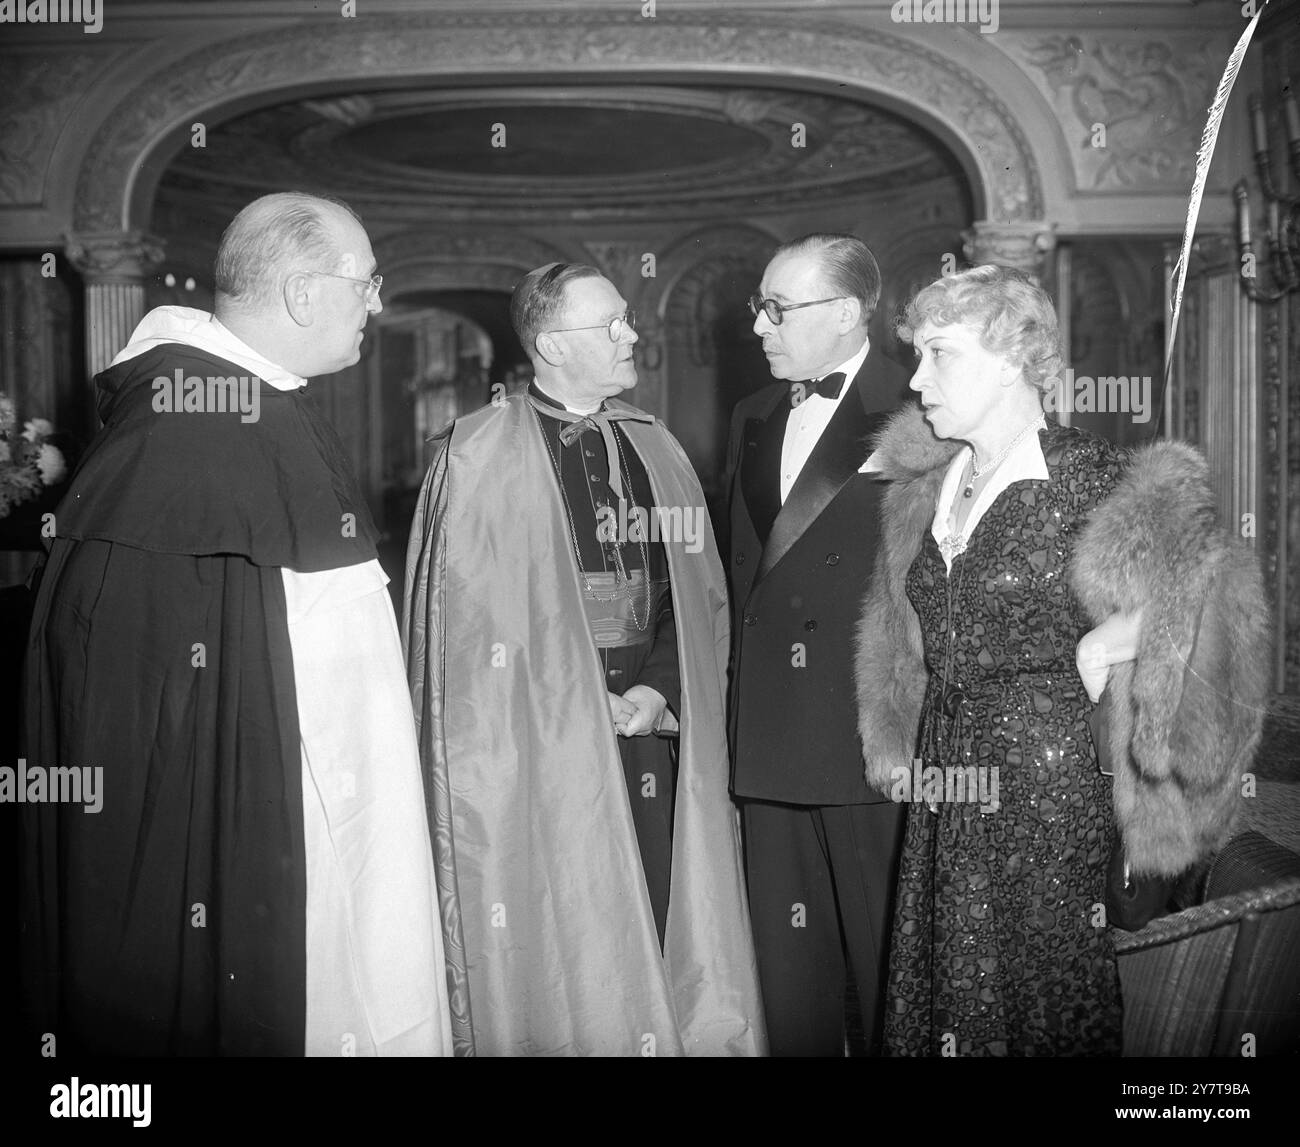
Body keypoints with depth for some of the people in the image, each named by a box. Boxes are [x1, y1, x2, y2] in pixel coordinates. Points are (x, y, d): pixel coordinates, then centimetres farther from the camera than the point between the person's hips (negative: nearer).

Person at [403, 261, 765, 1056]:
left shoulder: (657, 449, 13)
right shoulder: (478, 455, -2)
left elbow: (701, 595, 12)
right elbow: (466, 611, -6)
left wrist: (661, 688, -4)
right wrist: (578, 702, -10)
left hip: (649, 723, 4)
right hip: (536, 747, -4)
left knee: (659, 925, 5)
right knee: (556, 957, -1)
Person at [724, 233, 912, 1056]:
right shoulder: (754, 419, 14)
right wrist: (738, 702, 9)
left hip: (875, 740, -6)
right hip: (768, 744, 6)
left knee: (886, 958, 7)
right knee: (789, 970, 14)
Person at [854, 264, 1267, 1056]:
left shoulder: (1088, 477, -10)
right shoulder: (928, 485, 10)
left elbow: (1213, 584, -12)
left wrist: (1103, 644, -15)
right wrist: (900, 750, 12)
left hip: (1048, 782, -6)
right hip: (945, 784, 6)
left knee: (1046, 999, 5)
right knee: (939, 992, 12)